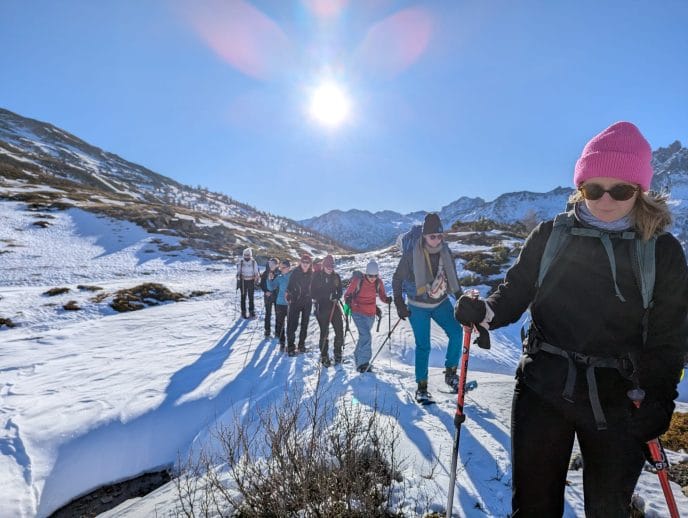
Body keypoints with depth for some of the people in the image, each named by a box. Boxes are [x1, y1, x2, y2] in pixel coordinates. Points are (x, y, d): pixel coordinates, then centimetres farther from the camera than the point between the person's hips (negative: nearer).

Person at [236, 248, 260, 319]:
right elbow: (238, 273, 5)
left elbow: (257, 273, 3)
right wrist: (238, 282, 1)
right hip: (243, 282, 0)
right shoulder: (241, 263, -2)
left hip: (251, 282, 0)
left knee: (251, 297, 6)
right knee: (243, 297, 5)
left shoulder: (254, 263, -4)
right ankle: (243, 312, 14)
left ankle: (252, 312, 15)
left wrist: (257, 281, -1)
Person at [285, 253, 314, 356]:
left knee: (305, 324, 12)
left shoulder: (312, 274, 2)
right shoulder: (295, 272, -7)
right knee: (292, 324, -7)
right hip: (296, 301, -3)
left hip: (307, 302, 3)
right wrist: (288, 295, -14)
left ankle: (302, 344, 27)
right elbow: (290, 286, -6)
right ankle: (290, 346, 1)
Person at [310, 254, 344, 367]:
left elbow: (340, 291, 11)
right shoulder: (317, 276, -3)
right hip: (322, 308, -3)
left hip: (334, 306, 3)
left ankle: (338, 353, 18)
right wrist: (328, 296, -16)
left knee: (340, 330, -1)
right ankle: (324, 356, 12)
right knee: (324, 332, 0)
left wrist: (336, 296, -12)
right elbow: (313, 293, -5)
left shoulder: (336, 276, 7)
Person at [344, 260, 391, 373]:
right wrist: (348, 300, -26)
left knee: (364, 336, 18)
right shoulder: (358, 281, -17)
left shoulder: (379, 283, -7)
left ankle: (358, 356, 40)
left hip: (370, 313, 4)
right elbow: (347, 294, -6)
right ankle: (363, 362, -12)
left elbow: (383, 296, 1)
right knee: (366, 336, -19)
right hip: (358, 312, -4)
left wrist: (387, 299, -20)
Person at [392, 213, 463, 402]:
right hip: (418, 306, -4)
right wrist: (399, 305, -11)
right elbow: (397, 279, -8)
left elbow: (453, 278, 9)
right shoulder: (411, 254, -17)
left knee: (456, 332, -12)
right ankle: (421, 387, 11)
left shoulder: (445, 252, -5)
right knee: (423, 346, -3)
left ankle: (450, 373, 6)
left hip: (441, 303, 4)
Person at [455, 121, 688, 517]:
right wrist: (484, 312, -18)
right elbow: (516, 292, 1)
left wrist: (656, 401, -5)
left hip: (616, 402, 1)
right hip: (543, 389, 0)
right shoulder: (550, 236, -1)